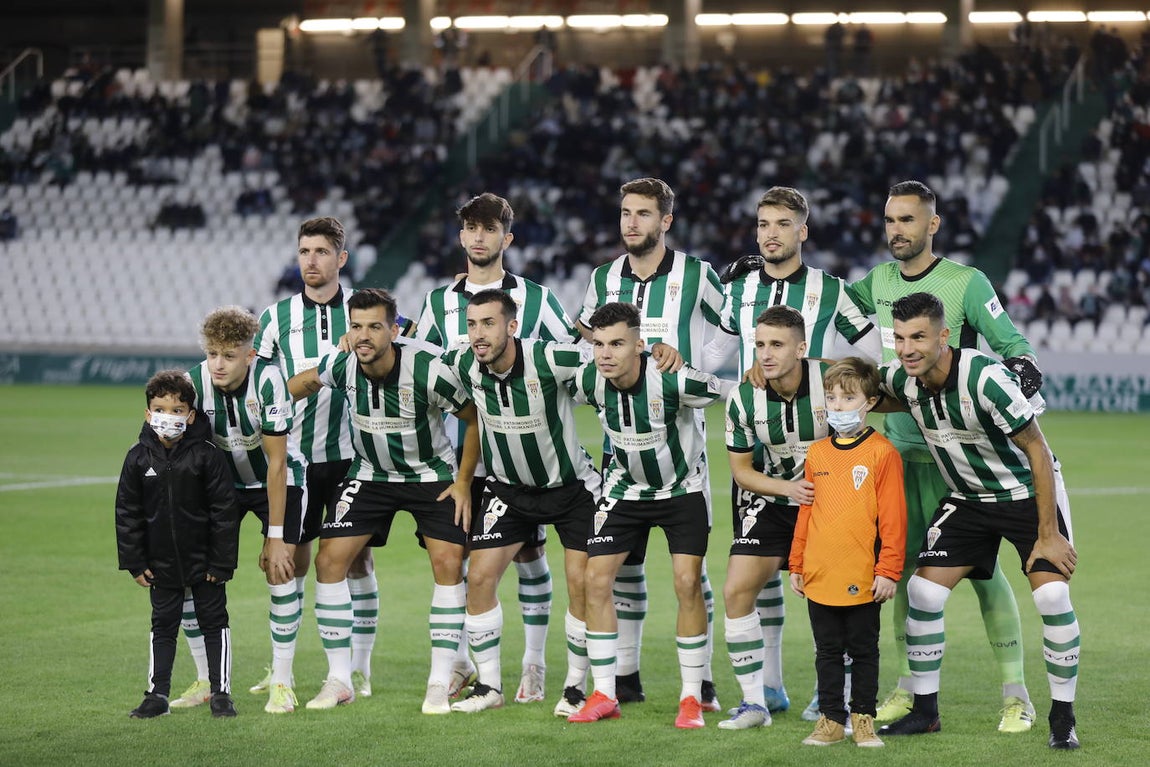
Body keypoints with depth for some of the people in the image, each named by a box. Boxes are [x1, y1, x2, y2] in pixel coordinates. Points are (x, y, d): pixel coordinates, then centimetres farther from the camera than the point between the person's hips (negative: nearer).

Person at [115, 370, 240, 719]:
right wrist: (134, 562, -2)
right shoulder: (138, 458, -5)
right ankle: (157, 694, 16)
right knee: (163, 626, 10)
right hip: (161, 562, 2)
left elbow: (224, 510, -10)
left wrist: (222, 562, -11)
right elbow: (127, 513, 1)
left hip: (204, 560, -2)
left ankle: (221, 692, 14)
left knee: (214, 622, 6)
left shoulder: (206, 454, -13)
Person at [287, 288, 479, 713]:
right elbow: (307, 380, 8)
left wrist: (463, 482, -11)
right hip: (369, 474, 3)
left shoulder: (428, 369, -29)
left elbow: (476, 419, -14)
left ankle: (440, 684, -4)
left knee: (448, 564, -15)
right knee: (329, 559, -7)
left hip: (431, 474, -3)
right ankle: (339, 680, 3)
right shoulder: (341, 364, -18)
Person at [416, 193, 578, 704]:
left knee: (528, 552, 0)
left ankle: (534, 664, 10)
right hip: (459, 450, 2)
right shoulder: (439, 303, 10)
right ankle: (458, 662, 13)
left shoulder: (534, 299, 1)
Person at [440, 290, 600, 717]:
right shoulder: (464, 366, -14)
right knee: (479, 577, -6)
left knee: (582, 583, -9)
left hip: (571, 485, -3)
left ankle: (576, 686, 8)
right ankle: (489, 686, 6)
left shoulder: (548, 360, -28)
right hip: (508, 488, 3)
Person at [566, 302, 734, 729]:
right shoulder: (589, 382, -18)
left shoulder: (672, 381, -30)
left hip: (683, 488, -4)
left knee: (688, 583, -12)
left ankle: (692, 698, 0)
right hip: (625, 488, 4)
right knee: (596, 578, -5)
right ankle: (604, 695, 5)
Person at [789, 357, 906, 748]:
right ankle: (831, 719, 17)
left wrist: (888, 570, -11)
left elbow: (893, 517, -7)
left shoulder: (882, 453, -6)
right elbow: (806, 513, 13)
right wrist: (796, 565, 11)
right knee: (828, 652, 11)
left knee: (863, 651, 7)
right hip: (819, 576, 4)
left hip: (862, 579, -4)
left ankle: (863, 719, 16)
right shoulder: (817, 453, 8)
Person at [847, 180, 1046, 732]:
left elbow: (1007, 340, -5)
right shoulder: (879, 282, 8)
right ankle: (909, 686, 16)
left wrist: (1021, 363, -27)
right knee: (905, 567, 6)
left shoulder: (965, 282, -8)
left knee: (981, 567, -7)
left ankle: (1016, 694, -1)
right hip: (899, 452, 5)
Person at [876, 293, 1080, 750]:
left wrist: (1048, 535, -21)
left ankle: (1063, 719, -4)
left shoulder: (985, 377, -30)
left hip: (1028, 493, -5)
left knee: (1052, 595, -19)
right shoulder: (900, 380, -13)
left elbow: (1037, 450, -23)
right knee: (923, 592, -7)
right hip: (967, 500, 5)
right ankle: (924, 711, 8)